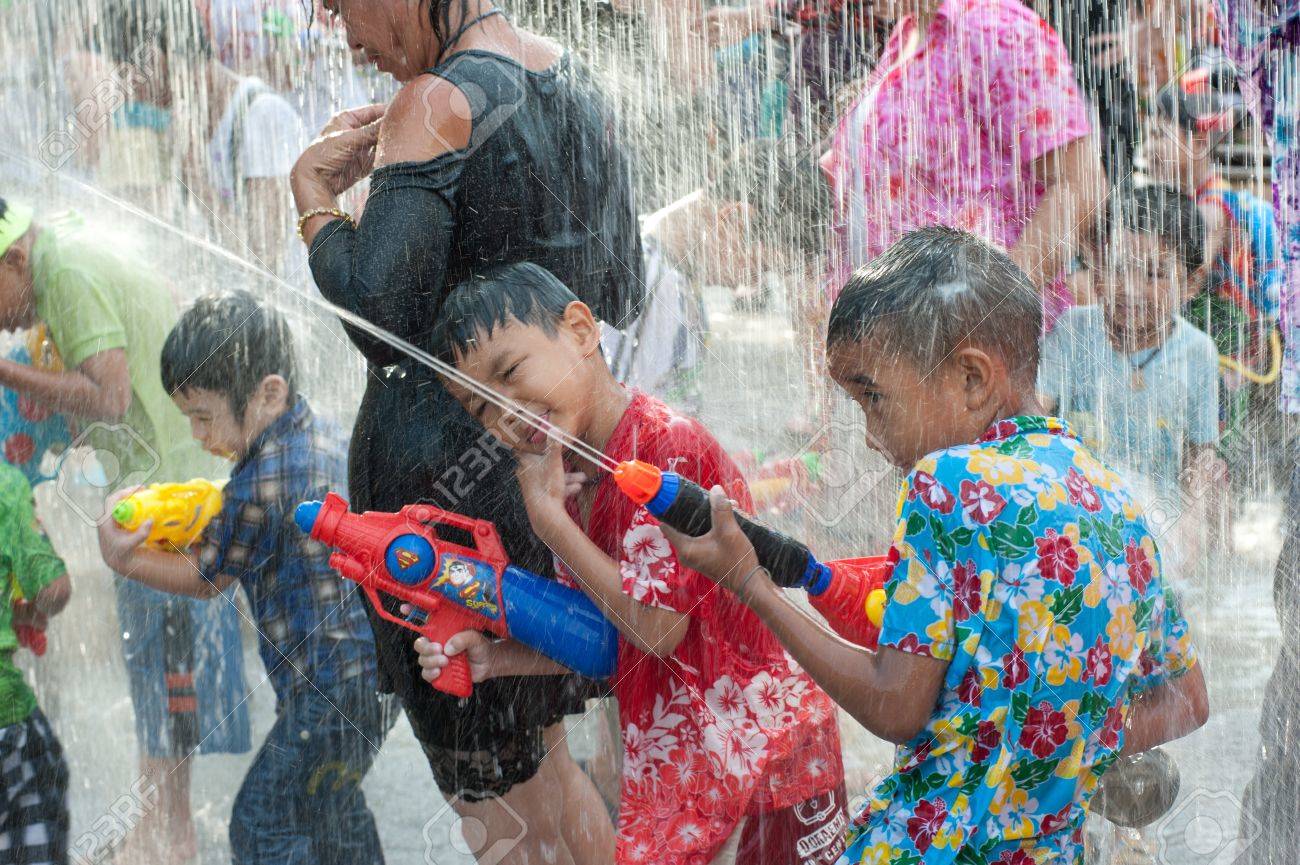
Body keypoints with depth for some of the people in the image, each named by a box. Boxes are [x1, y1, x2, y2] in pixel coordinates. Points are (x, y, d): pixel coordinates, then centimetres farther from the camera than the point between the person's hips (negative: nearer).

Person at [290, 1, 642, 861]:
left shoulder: (438, 103, -19)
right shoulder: (575, 83, 7)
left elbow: (376, 302, -29)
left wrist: (314, 195, -9)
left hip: (447, 465, -8)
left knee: (488, 786, 6)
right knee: (545, 752, 22)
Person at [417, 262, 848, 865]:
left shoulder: (668, 445, -20)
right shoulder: (572, 478, 6)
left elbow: (657, 628, -23)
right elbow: (603, 639, 12)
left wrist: (547, 516, -16)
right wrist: (493, 657, -4)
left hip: (765, 741, -8)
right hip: (668, 751, 8)